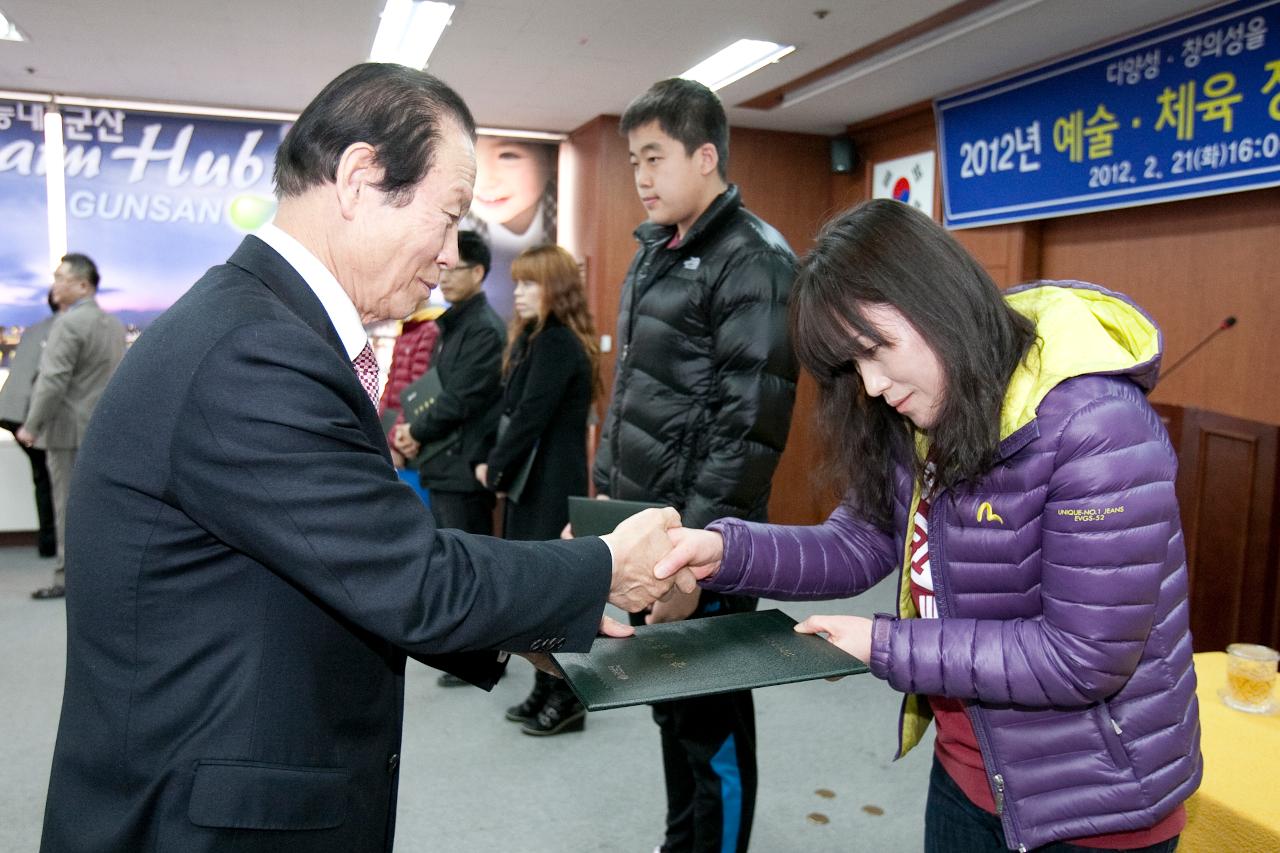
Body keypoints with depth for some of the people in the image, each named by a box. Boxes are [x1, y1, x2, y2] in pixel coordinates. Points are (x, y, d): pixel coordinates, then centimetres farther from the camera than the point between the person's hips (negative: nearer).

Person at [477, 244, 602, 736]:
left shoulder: (555, 344, -14)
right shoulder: (538, 339, 15)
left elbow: (529, 418, -19)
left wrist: (496, 470, -9)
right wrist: (497, 466, 5)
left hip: (550, 487, -9)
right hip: (535, 483, 9)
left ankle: (566, 699, 10)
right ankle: (546, 690, 24)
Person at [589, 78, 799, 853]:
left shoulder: (753, 262, -14)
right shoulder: (656, 253, 13)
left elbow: (749, 422, -19)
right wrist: (605, 493, 15)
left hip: (700, 538, -8)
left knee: (712, 718, 8)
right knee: (669, 702, 20)